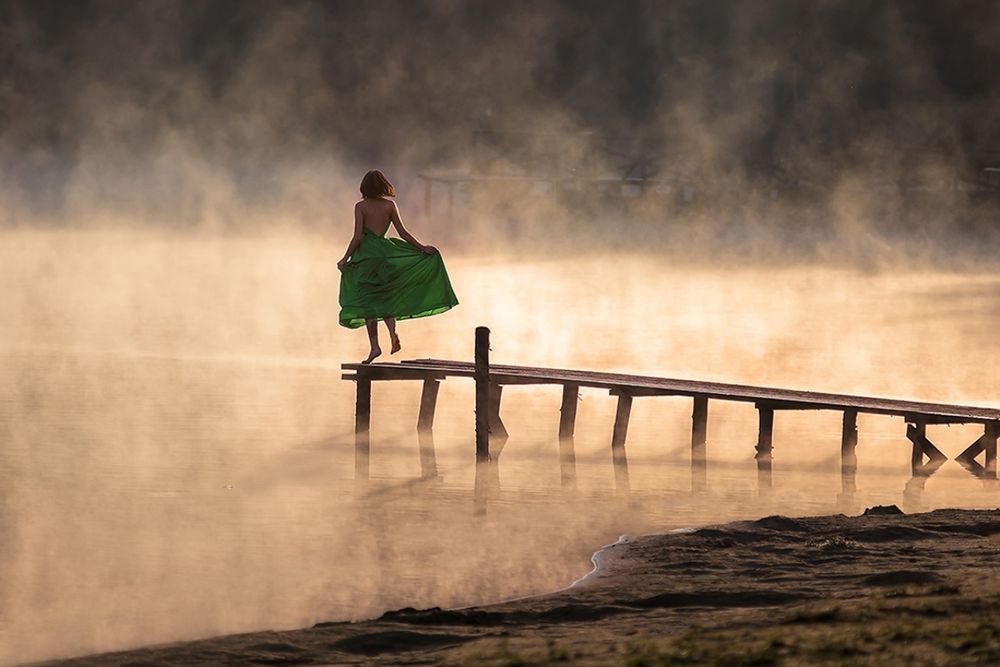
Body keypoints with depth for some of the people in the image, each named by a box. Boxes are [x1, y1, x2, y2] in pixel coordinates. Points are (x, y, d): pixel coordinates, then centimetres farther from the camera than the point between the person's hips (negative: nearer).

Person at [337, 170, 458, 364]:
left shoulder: (361, 207, -6)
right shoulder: (390, 205, 2)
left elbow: (357, 237, -11)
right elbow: (403, 233, 0)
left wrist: (345, 259, -4)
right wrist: (422, 248, 8)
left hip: (366, 253, -3)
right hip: (385, 253, 3)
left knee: (368, 302, 0)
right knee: (385, 297, 19)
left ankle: (375, 346, -7)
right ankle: (393, 335, -1)